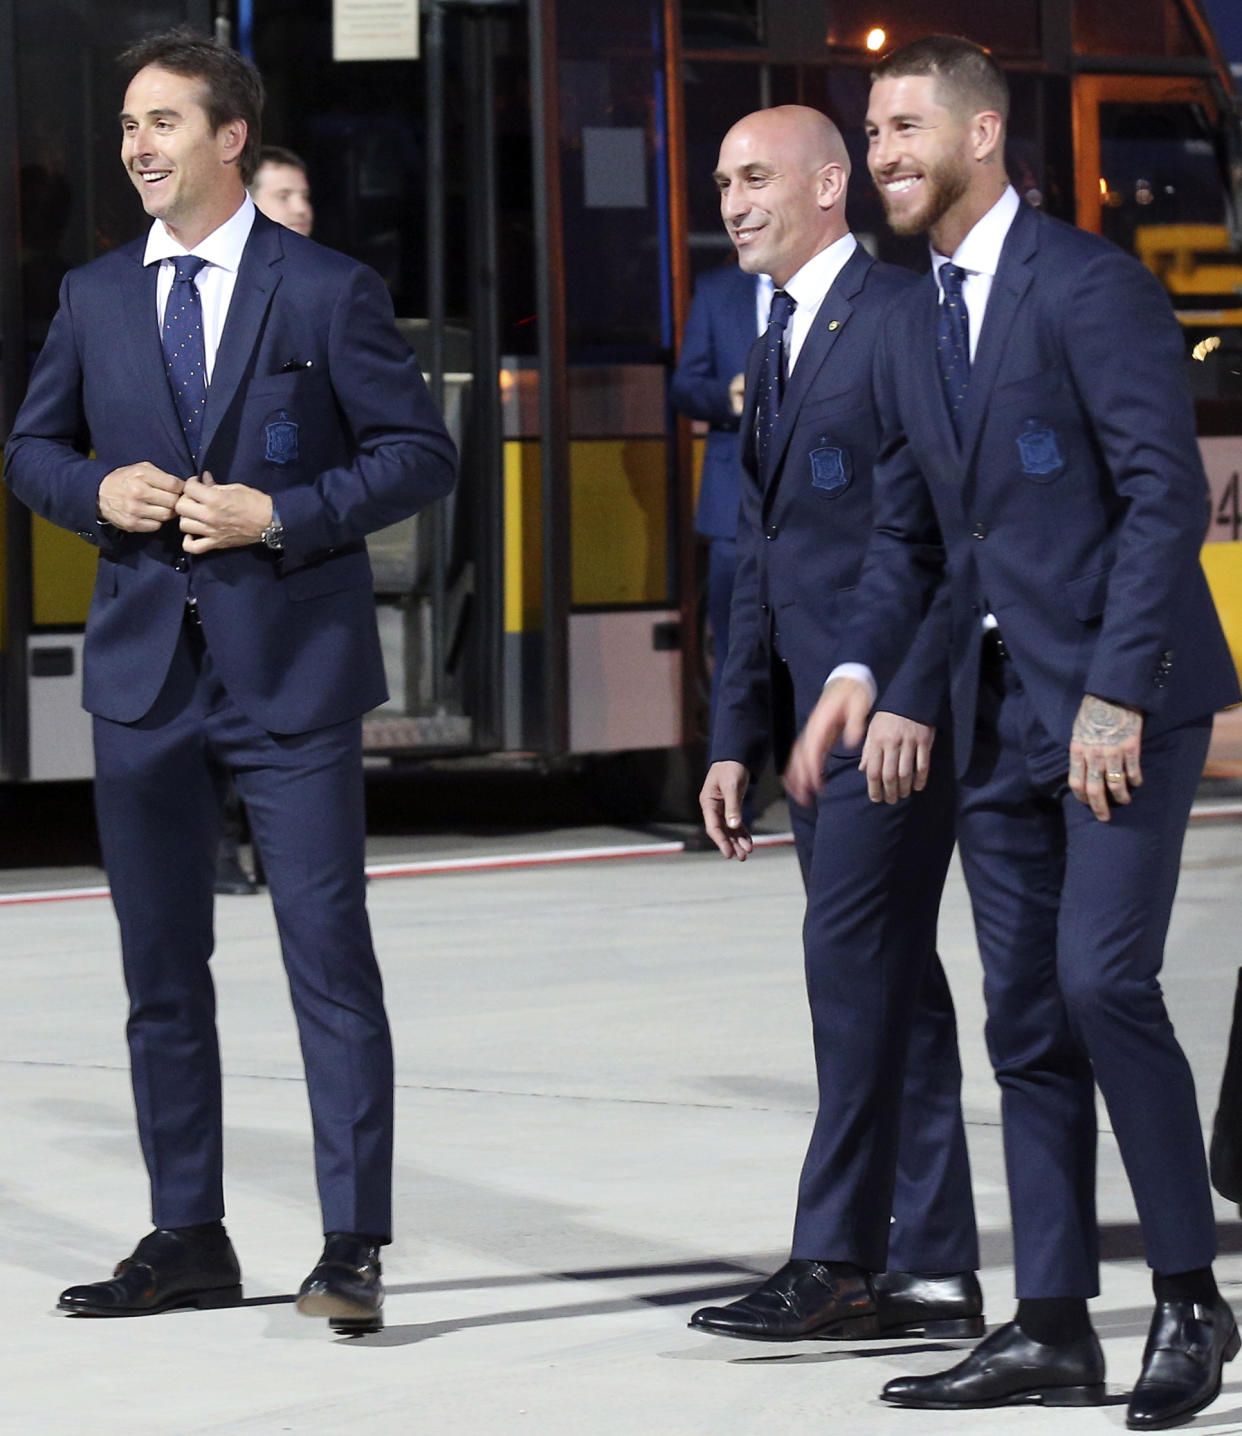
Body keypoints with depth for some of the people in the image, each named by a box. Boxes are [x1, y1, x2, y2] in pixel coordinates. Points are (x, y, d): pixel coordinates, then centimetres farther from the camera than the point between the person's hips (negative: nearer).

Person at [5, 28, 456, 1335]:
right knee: (161, 967, 9)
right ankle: (187, 1238, 19)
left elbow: (419, 453, -4)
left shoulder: (329, 292, -2)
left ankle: (351, 1245, -5)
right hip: (144, 665, 5)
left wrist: (280, 516, -15)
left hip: (290, 663, -5)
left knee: (330, 956, -7)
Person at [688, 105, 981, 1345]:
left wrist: (911, 694, -20)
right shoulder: (773, 348, 20)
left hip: (898, 705, -9)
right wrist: (738, 738, 17)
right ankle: (932, 1268, 12)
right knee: (888, 980, 9)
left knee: (856, 965, -10)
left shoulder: (903, 317, -9)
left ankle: (838, 1260, -7)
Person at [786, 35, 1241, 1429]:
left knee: (1103, 979, -16)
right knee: (1025, 1019, 7)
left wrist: (1117, 694, -20)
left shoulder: (1090, 284, -10)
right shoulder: (911, 329, 15)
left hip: (1123, 698, -8)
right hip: (1001, 712, 8)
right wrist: (859, 666, 0)